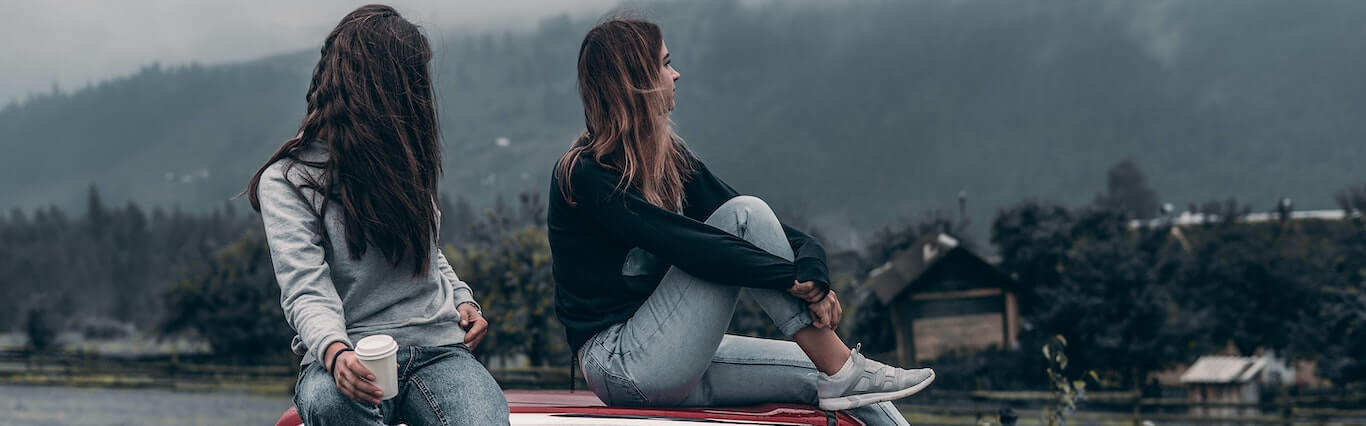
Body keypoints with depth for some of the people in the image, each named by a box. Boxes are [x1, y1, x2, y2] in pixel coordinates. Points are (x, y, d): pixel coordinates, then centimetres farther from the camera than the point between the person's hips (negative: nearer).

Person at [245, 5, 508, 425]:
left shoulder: (399, 158, 20)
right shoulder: (286, 180, -1)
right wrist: (335, 353, -32)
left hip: (438, 346, 3)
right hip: (352, 356, -3)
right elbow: (305, 292, -12)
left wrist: (462, 299, 13)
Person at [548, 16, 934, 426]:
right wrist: (796, 278, -27)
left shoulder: (667, 156, 11)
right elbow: (683, 243, -26)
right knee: (743, 215, -17)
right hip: (623, 364, -8)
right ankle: (841, 371, -15)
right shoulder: (585, 176, -16)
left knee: (824, 372, -3)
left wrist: (810, 260, -19)